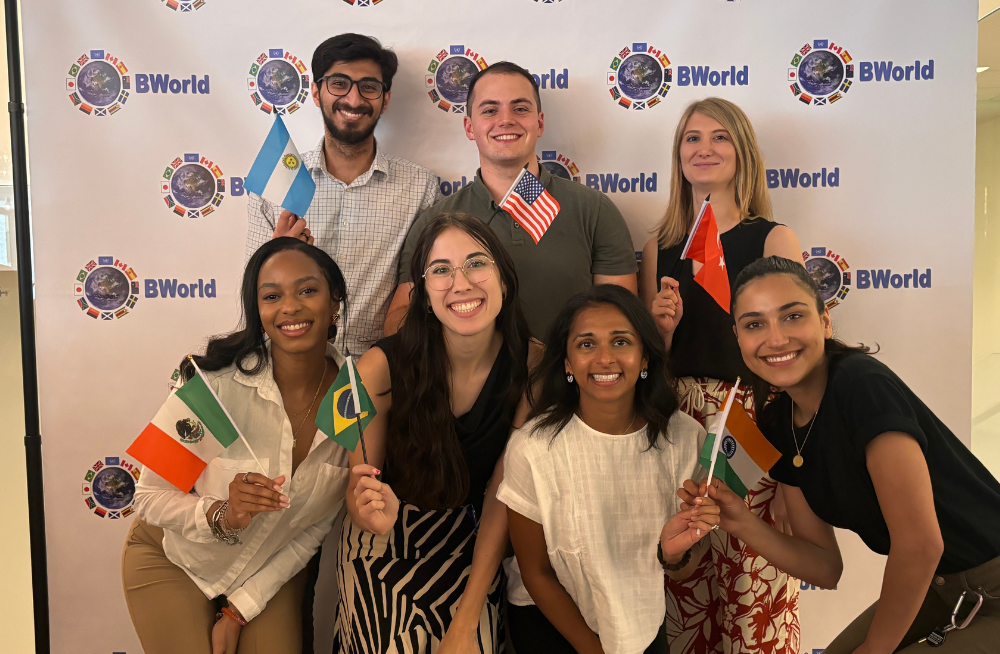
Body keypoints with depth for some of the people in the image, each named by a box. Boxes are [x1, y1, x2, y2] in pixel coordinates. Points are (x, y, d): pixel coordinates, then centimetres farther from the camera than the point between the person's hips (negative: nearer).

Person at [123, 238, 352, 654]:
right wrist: (221, 516, -35)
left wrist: (240, 609, -7)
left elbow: (316, 526, -8)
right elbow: (151, 497, -16)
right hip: (174, 559, -2)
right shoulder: (214, 381, -27)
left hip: (271, 568, 2)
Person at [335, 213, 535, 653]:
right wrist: (372, 514, -33)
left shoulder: (531, 364, -15)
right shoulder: (383, 366, -20)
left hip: (472, 544, 1)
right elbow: (357, 491, -9)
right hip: (388, 546, -1)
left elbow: (503, 494, -11)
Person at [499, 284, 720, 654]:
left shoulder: (685, 437, -17)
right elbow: (536, 572, -12)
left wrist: (674, 552, -28)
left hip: (643, 620, 3)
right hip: (550, 620, -2)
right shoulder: (532, 449, -26)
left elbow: (685, 570, -8)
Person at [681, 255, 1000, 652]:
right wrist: (743, 524, -18)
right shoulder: (779, 426, -4)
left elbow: (920, 543, -28)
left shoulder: (864, 384, -27)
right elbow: (827, 568, -1)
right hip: (937, 587, 6)